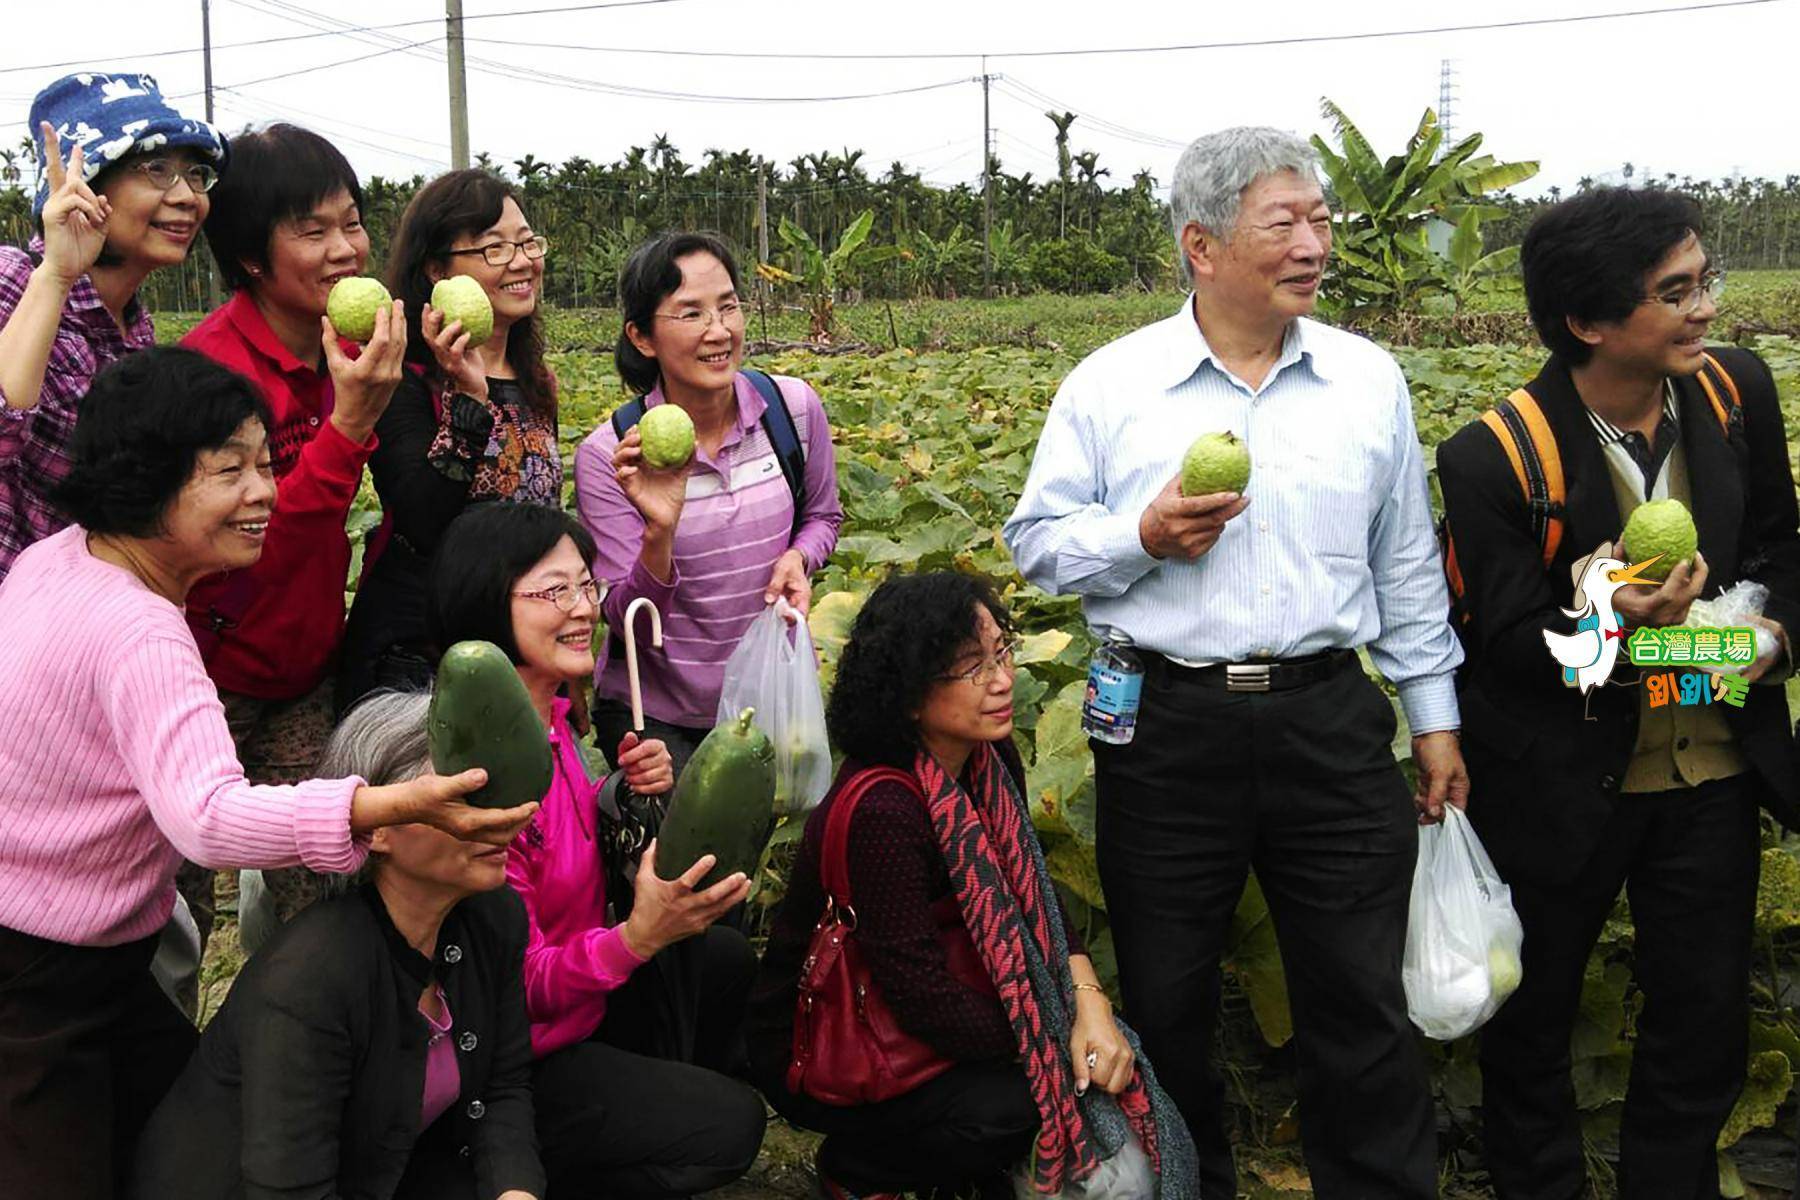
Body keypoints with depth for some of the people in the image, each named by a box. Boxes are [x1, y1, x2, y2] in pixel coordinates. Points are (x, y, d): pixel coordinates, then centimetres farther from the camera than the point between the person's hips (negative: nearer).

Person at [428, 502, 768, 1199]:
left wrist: (628, 794, -6)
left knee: (724, 957, 16)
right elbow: (517, 984, -27)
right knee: (728, 1125, -10)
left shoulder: (548, 714, -2)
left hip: (580, 984, 9)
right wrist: (638, 936, -42)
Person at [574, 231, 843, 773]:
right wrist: (660, 531, -33)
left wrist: (797, 558, -12)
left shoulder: (795, 408, -9)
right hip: (652, 712, -3)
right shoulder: (608, 457, -16)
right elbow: (625, 619, -16)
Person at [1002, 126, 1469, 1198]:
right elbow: (1037, 541, 3)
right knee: (1166, 999, 12)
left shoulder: (1370, 379, 6)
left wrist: (1435, 716, 12)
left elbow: (1408, 566, 12)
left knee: (1363, 995, 8)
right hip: (1166, 726, -1)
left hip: (1329, 723, 1)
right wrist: (1143, 535, -15)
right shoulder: (1109, 385, -1)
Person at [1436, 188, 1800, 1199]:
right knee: (1534, 1013, 15)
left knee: (1708, 1021, 14)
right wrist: (1606, 629, -33)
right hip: (1560, 782, -4)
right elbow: (1508, 640, -15)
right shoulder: (1496, 458, -21)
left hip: (1711, 766, 4)